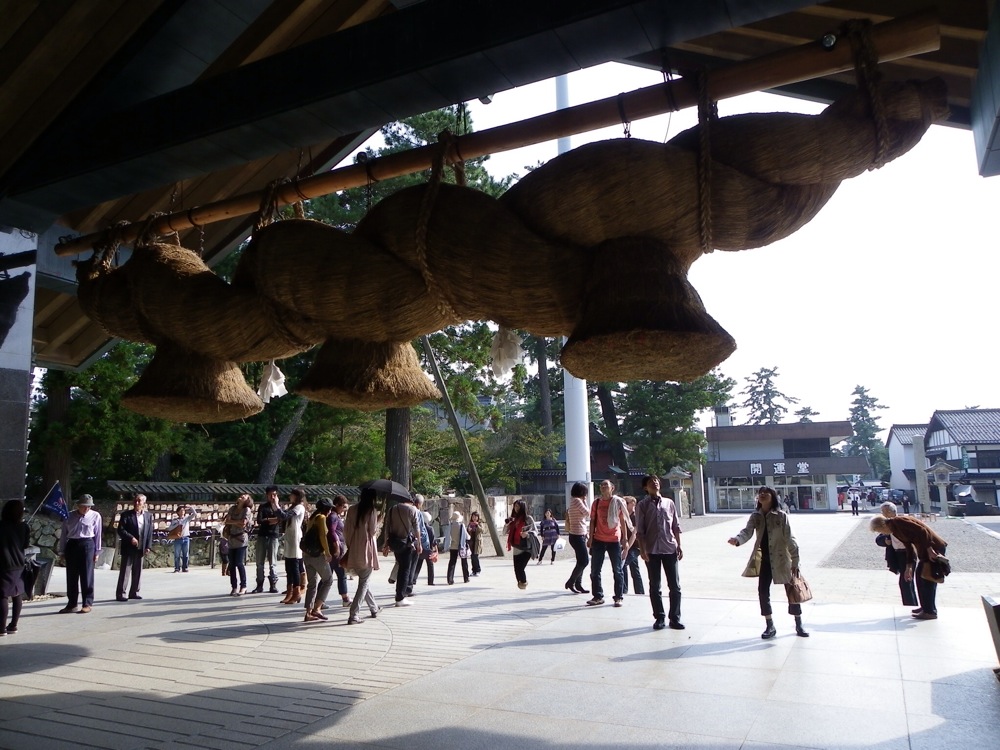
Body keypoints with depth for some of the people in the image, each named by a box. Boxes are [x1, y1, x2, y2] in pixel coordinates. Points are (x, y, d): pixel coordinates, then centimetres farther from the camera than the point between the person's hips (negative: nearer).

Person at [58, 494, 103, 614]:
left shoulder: (95, 516, -1)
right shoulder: (70, 516, 5)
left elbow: (98, 534, 1)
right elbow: (64, 534, 9)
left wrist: (97, 552, 1)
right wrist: (62, 551, 7)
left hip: (87, 544, -3)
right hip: (71, 545, 3)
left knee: (86, 575, -1)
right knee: (71, 576, 7)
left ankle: (88, 604, 6)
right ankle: (72, 604, 16)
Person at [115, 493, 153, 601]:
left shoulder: (148, 515, 7)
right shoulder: (126, 515, -3)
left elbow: (150, 532, 7)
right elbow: (120, 530, -8)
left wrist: (148, 547, 0)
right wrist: (131, 538, -20)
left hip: (141, 549, 4)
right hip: (128, 548, -4)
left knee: (137, 571, 9)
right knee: (124, 571, -1)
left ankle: (134, 592, 18)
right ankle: (120, 594, 4)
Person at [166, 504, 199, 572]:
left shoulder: (187, 518, 8)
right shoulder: (175, 520, 5)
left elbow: (195, 514, 1)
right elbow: (169, 528, -2)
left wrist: (190, 507, -6)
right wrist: (177, 524, -11)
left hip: (186, 538, 1)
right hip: (178, 539, -1)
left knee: (185, 554, 4)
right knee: (177, 555, 0)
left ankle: (184, 568, 10)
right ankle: (177, 568, 6)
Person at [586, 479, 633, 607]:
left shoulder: (618, 502, 0)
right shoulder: (596, 503, 7)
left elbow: (623, 521, 2)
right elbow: (593, 521, 9)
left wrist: (626, 539, -1)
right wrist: (590, 538, 4)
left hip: (614, 540, -3)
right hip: (598, 540, 3)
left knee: (617, 570, 4)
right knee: (595, 570, 4)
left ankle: (618, 597, 13)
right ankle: (598, 596, 13)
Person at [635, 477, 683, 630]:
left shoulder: (669, 503, 9)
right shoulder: (642, 505, 1)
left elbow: (676, 526, 11)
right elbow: (639, 530, -2)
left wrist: (679, 546, 4)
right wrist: (642, 550, -10)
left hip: (670, 549, 2)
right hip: (652, 551, -2)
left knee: (675, 586, 3)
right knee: (655, 587, 5)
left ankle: (674, 618, 13)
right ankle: (659, 617, 16)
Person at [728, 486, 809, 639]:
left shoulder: (781, 516, -11)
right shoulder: (755, 516, -1)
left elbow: (790, 539, -10)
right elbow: (747, 531, -14)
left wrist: (795, 561, -11)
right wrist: (737, 540, -36)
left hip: (781, 559, -3)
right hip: (764, 560, 3)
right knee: (763, 591, 3)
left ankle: (799, 625, 26)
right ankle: (769, 626, 18)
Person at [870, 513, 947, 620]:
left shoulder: (899, 521, -16)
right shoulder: (895, 531, 13)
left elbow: (922, 531, -24)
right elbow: (909, 547, 16)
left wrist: (929, 549, -25)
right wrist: (909, 567, 13)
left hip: (934, 548, -10)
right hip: (924, 551, 10)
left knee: (928, 581, -4)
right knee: (920, 577, 16)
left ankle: (930, 612, 3)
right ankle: (925, 607, 26)